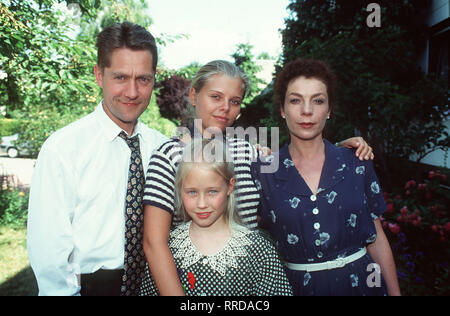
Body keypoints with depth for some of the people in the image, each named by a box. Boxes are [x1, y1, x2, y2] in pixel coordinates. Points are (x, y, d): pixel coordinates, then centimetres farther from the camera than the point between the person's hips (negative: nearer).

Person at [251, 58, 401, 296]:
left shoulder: (356, 164, -5)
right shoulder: (263, 172, -9)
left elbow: (377, 240, 1)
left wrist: (395, 292, 1)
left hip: (361, 282, 1)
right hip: (298, 285, 0)